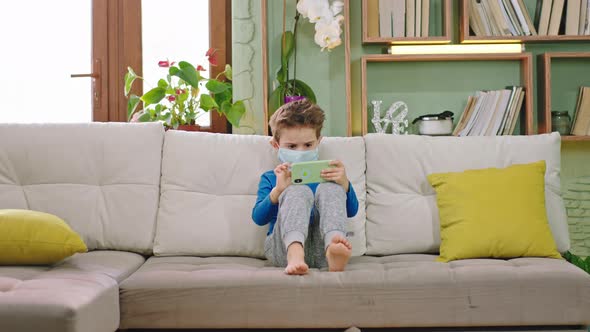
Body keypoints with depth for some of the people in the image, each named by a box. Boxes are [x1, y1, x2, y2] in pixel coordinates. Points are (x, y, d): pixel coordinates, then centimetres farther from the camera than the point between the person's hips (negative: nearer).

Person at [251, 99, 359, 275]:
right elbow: (259, 218, 3)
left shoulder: (324, 175, 25)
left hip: (321, 248, 1)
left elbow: (351, 211, 11)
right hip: (284, 247, -1)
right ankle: (294, 253, -56)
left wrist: (344, 184, -10)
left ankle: (334, 248, -51)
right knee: (298, 191, -24)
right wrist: (278, 191, -16)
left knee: (329, 188, -20)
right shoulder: (270, 178, 21)